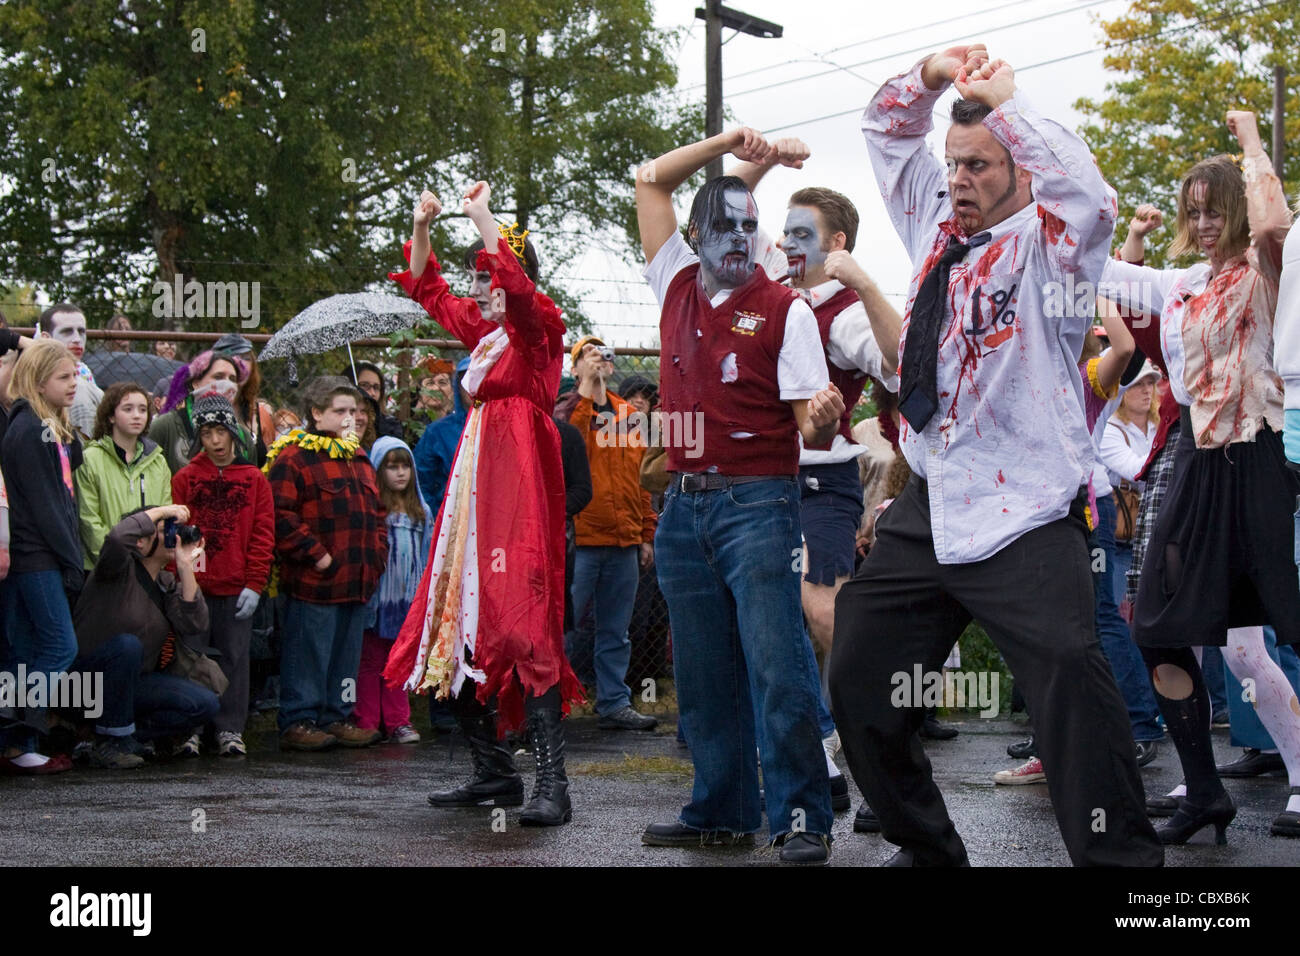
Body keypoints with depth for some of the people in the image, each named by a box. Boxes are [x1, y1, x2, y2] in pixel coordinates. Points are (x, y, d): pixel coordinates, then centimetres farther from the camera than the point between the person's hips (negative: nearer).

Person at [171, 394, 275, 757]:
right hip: (193, 587, 0)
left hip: (236, 588, 0)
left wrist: (255, 584, -4)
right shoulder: (184, 479, 5)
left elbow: (263, 535, 3)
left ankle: (230, 729, 11)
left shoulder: (254, 479, 5)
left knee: (234, 657, 3)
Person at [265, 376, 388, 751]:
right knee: (308, 652, -3)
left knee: (346, 653, 13)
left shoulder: (358, 459, 19)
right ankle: (297, 722, 3)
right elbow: (282, 515, -16)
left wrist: (377, 554, 11)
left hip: (357, 580, 8)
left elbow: (375, 513, 25)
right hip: (314, 580, -8)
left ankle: (336, 717, 21)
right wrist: (316, 555, -18)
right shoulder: (293, 458, -8)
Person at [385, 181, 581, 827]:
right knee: (463, 625, 7)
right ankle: (493, 773, 14)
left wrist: (481, 216, -18)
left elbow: (517, 287, -24)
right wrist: (421, 227, 18)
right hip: (475, 483, 9)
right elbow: (427, 290, 31)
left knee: (523, 626, -16)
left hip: (519, 487, -9)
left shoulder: (538, 326, -2)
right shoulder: (483, 332, 19)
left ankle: (551, 782, -19)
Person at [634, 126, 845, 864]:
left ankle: (803, 817, -6)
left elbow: (810, 423, -6)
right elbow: (651, 180, 17)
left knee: (777, 665, -10)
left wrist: (825, 416, -29)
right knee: (703, 672, 10)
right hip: (685, 505, 5)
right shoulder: (678, 285, 11)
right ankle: (722, 812, 19)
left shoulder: (784, 309, -2)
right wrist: (725, 144, 9)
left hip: (757, 503, -5)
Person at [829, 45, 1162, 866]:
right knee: (861, 684, 12)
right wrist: (932, 75, 5)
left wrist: (1006, 99, -17)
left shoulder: (1046, 243, -3)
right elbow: (885, 129, 25)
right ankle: (928, 849, 29)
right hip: (928, 511, 7)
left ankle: (1123, 858, -18)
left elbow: (1090, 198, -26)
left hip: (1023, 514, -7)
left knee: (1071, 675, -26)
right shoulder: (937, 223, 15)